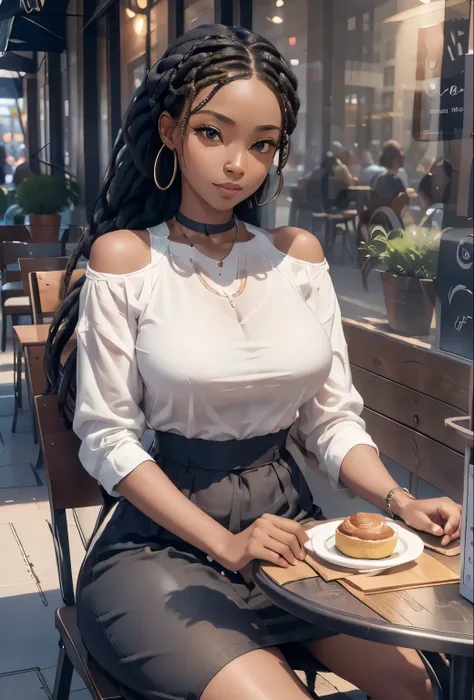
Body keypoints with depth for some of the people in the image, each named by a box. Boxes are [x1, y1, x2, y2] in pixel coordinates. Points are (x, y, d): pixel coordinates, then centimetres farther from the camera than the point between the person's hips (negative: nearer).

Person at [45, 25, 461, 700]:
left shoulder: (297, 254, 6)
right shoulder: (124, 258, -6)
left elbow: (334, 416, 7)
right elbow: (107, 439, -8)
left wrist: (399, 501, -11)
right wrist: (225, 543, -15)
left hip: (287, 524, 4)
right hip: (166, 538, -3)